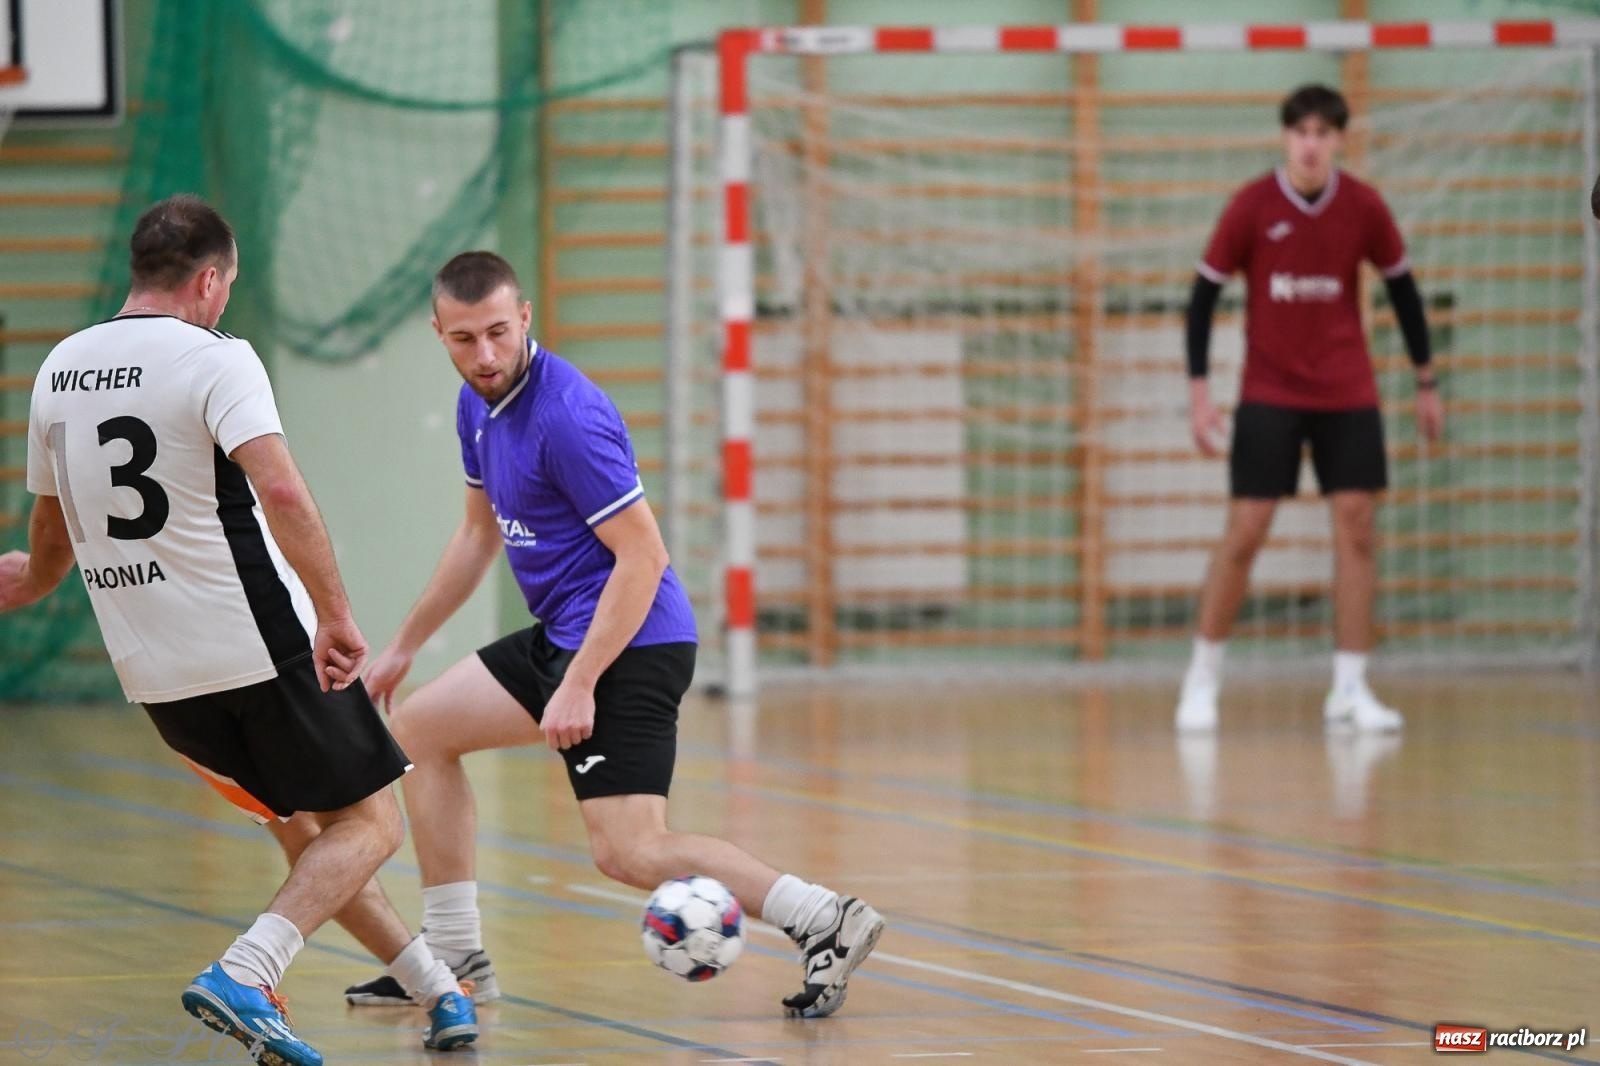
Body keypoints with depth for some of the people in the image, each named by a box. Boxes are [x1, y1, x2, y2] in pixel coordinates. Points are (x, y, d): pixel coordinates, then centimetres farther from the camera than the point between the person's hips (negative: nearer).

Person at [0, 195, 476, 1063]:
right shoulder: (214, 358, -10)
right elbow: (279, 490, -26)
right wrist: (336, 616, -22)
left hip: (151, 667, 7)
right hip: (261, 645, -7)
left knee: (301, 831, 22)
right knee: (368, 825, 5)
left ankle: (438, 993, 24)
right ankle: (244, 973, -16)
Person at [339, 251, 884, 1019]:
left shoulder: (566, 415, -22)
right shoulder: (479, 405, 8)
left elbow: (642, 557, -22)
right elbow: (480, 533, 24)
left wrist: (579, 684, -25)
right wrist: (403, 647, 27)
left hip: (630, 645, -10)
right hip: (563, 635, 10)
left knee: (630, 852, -18)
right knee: (417, 729, 18)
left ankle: (825, 921, -15)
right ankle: (453, 957, 20)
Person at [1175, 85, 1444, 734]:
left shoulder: (1363, 208, -4)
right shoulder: (1252, 207, -9)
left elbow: (1402, 290, 9)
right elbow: (1204, 294, -2)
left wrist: (1426, 382, 11)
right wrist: (1198, 390, -7)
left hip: (1348, 395, 2)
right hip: (1269, 395, -2)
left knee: (1356, 528, -5)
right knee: (1245, 533, -6)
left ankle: (1349, 691, 0)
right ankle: (1203, 676, 9)